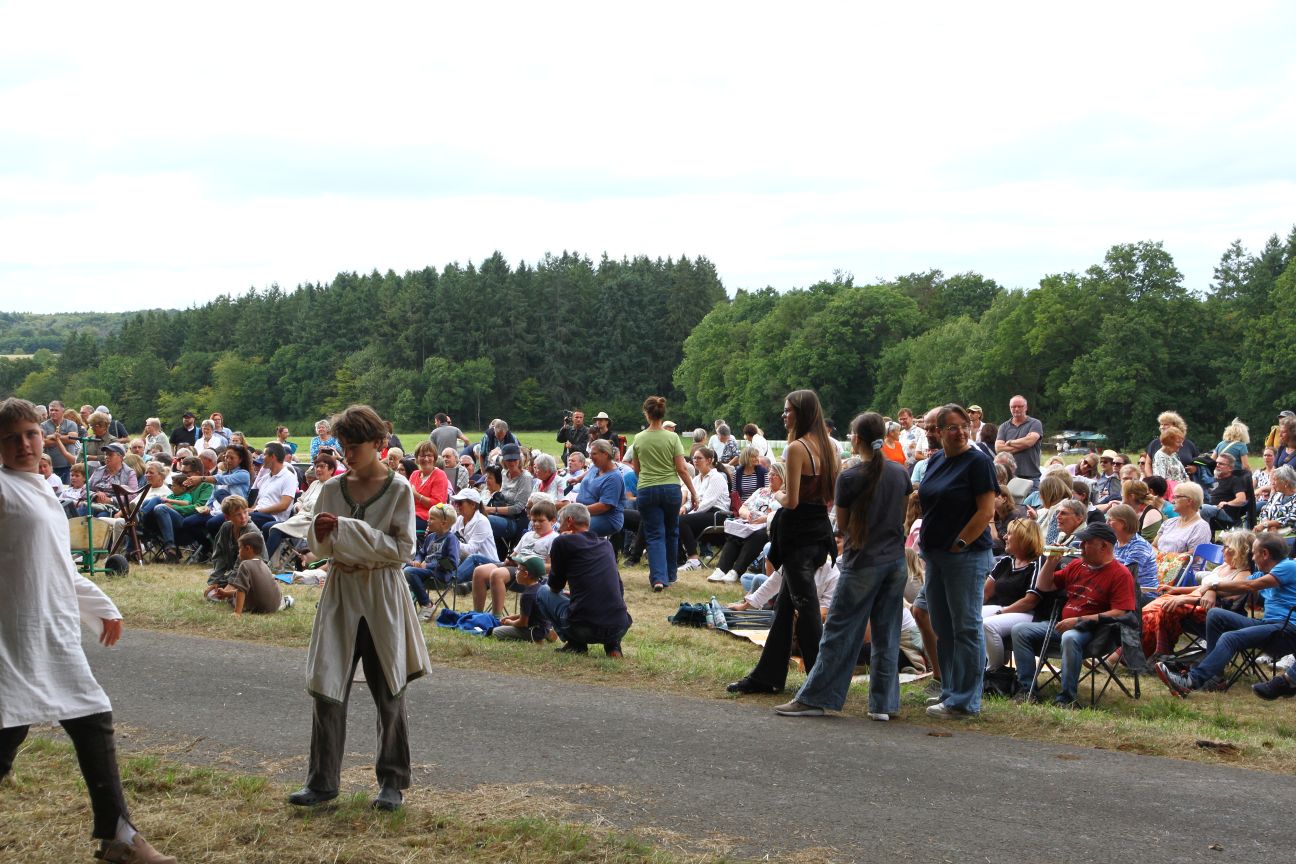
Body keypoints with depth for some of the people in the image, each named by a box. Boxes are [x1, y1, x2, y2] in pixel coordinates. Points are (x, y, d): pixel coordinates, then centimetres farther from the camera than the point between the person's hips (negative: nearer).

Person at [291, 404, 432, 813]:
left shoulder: (398, 489, -5)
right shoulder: (333, 488, 6)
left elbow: (403, 548, -11)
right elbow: (317, 547, 11)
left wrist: (347, 529, -17)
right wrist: (321, 535, -13)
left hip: (382, 598, -3)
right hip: (340, 594, 3)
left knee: (389, 694, 5)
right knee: (328, 688, 0)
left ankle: (392, 781, 17)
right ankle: (322, 780, 9)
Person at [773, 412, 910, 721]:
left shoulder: (850, 478, -12)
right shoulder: (900, 473, 3)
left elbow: (842, 524, -3)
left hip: (863, 563, -5)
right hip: (896, 561, 5)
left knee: (839, 632, -1)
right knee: (886, 635, 9)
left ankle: (812, 698, 3)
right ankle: (883, 703, 10)